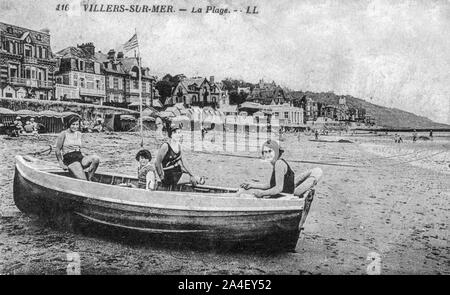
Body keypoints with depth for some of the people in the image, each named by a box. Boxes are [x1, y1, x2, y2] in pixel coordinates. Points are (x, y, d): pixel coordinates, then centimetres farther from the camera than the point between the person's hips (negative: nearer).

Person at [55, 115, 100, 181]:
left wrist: (86, 157, 13)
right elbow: (57, 150, 1)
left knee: (96, 158, -26)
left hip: (80, 157, 6)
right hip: (69, 159, -6)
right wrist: (61, 164, -2)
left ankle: (89, 179, -17)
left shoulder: (79, 134, 17)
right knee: (84, 180, -28)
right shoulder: (64, 134, -1)